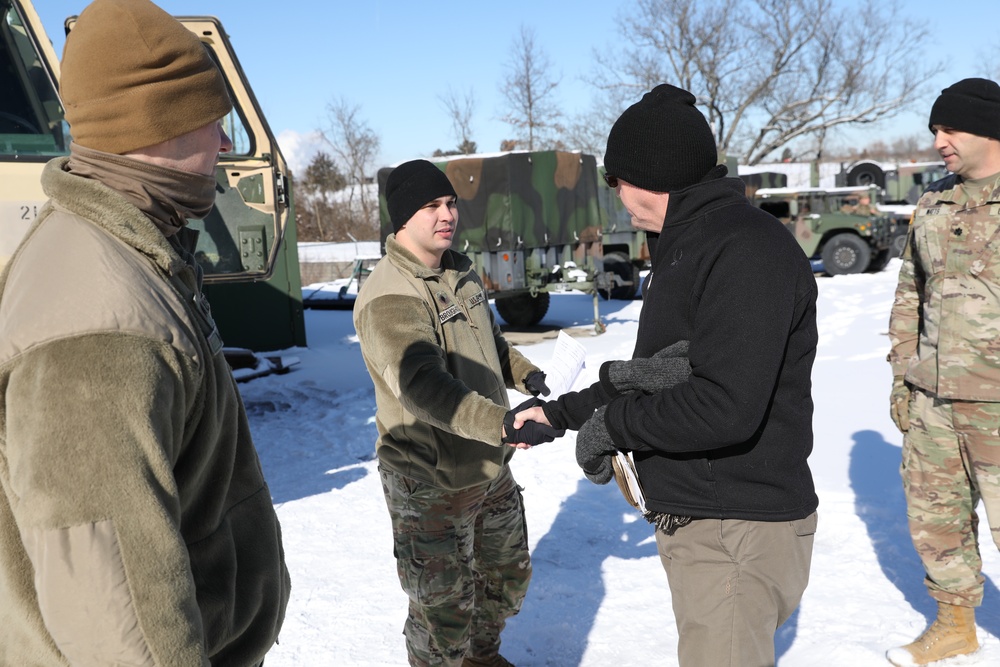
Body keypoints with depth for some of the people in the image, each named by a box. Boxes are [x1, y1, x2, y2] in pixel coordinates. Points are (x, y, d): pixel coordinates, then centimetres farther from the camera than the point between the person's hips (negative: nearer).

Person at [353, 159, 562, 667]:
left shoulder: (460, 271, 5)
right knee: (444, 608, 4)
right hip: (430, 485, -9)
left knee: (507, 575, 25)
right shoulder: (388, 297, -24)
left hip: (491, 469, 9)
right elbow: (425, 388, -38)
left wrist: (524, 373, 4)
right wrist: (504, 425, -50)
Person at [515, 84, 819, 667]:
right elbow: (653, 372, 20)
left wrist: (609, 426, -16)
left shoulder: (747, 250, -20)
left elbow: (724, 407, -29)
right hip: (695, 516, 10)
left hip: (737, 530, -10)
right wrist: (561, 412, 16)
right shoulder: (686, 249, 14)